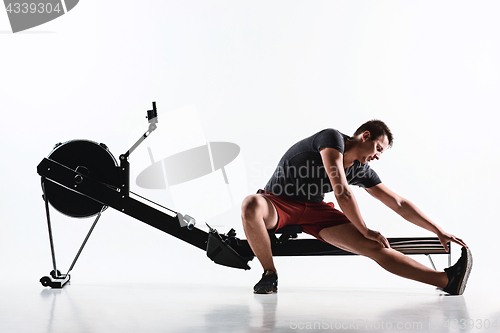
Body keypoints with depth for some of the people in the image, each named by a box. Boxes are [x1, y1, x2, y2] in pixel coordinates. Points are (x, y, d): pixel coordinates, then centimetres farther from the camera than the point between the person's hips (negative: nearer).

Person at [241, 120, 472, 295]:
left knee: (374, 246, -14)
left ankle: (447, 280, -21)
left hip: (314, 209, 5)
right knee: (251, 205, -42)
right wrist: (365, 231, -14)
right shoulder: (333, 139, -18)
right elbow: (342, 194, -24)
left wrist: (439, 232, 6)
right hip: (278, 201, -5)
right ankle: (270, 275, -21)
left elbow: (399, 204, 9)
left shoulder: (362, 171, 3)